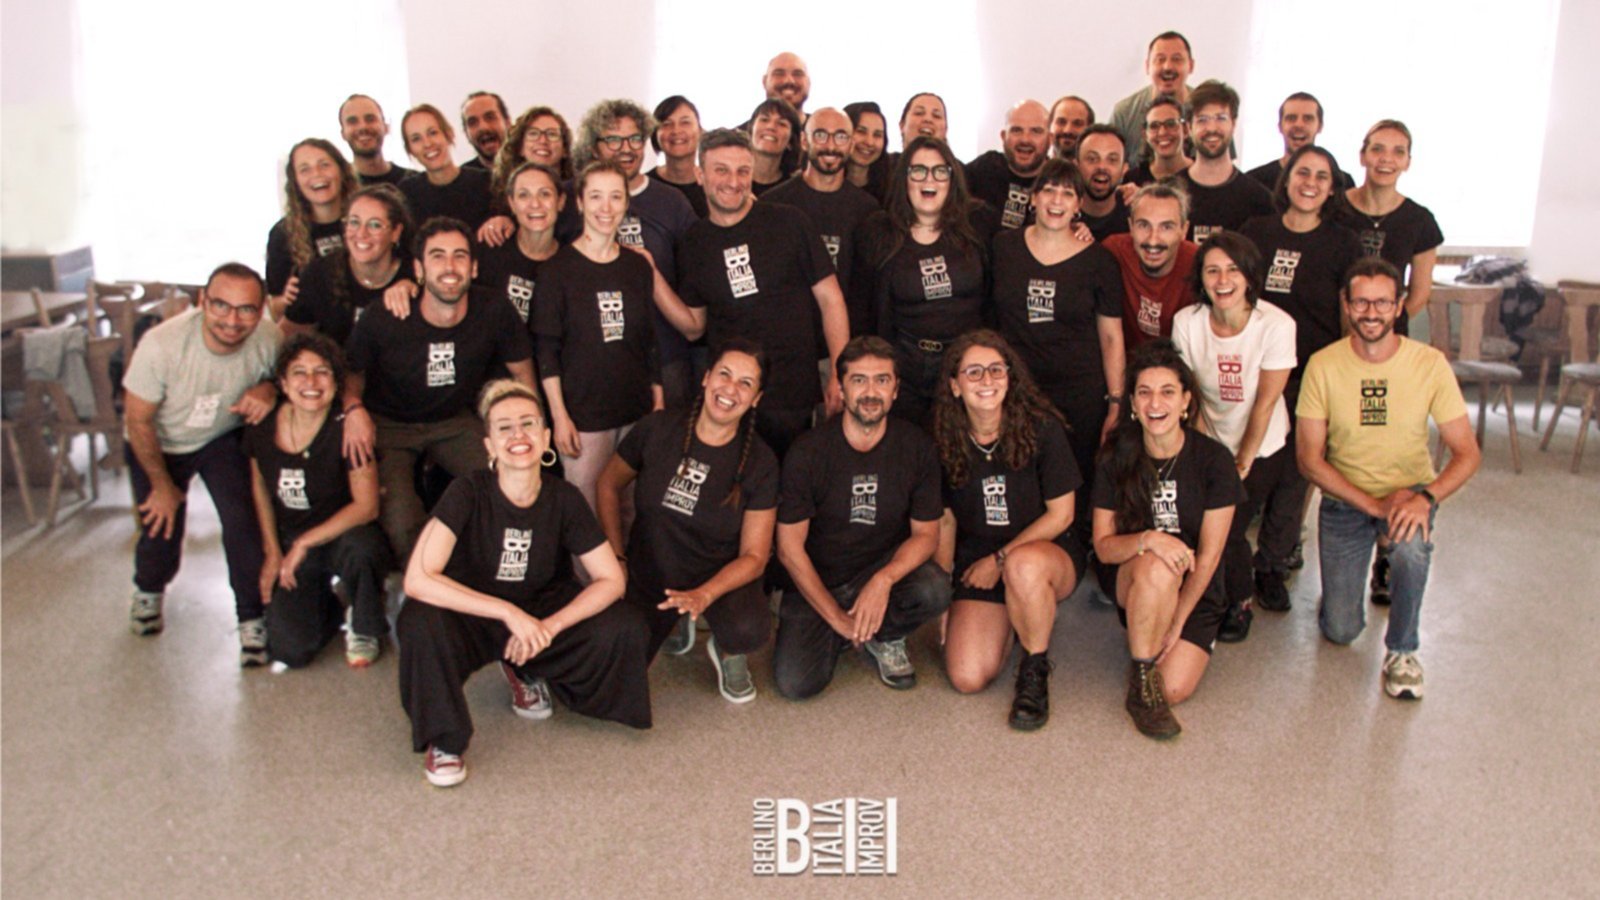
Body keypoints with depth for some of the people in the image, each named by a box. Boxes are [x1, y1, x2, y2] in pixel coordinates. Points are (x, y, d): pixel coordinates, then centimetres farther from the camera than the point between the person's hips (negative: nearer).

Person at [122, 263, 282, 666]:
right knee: (161, 529, 4)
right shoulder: (162, 344, -35)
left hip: (223, 439, 1)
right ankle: (148, 591, 41)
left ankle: (252, 620, 5)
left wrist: (268, 389, -29)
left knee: (244, 521, -15)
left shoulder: (269, 340, -29)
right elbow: (138, 421, -19)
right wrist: (162, 485, -6)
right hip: (159, 444, -1)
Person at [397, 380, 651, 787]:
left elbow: (611, 579, -11)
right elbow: (418, 579, -31)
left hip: (542, 618, 3)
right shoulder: (469, 493, -21)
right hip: (472, 618, -3)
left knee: (627, 628, -20)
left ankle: (530, 674, 11)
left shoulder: (563, 499, -12)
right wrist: (508, 613, -35)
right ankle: (443, 739, -9)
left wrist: (550, 626, -25)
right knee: (421, 621, -37)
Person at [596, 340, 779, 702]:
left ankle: (727, 652, 6)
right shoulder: (658, 428, -10)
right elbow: (609, 485, 6)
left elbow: (754, 555, -11)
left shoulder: (760, 463, -13)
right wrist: (616, 556, 1)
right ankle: (674, 623, 20)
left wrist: (704, 595, -26)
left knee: (750, 631, -34)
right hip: (649, 575, 2)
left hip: (720, 578, -2)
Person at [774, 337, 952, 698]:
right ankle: (840, 635, 15)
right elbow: (790, 548, -10)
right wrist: (836, 617, -14)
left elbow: (925, 533, -5)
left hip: (888, 568, 1)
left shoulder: (916, 447, -8)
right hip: (818, 581, -1)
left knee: (935, 590, -32)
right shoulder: (808, 452, -14)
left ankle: (884, 636, 4)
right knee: (796, 683, -20)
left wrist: (884, 580, -25)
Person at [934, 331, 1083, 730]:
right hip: (976, 561, 3)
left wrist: (1000, 559, -11)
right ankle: (1011, 620, 18)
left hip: (1048, 552, -3)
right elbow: (945, 519, 7)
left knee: (1024, 566, -42)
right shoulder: (944, 440, -2)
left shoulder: (1041, 428, -11)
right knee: (967, 678, -16)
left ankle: (1034, 672, -14)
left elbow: (1061, 513, -8)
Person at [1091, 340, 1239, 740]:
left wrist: (1174, 627, -14)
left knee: (1176, 688, -22)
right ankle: (1140, 685, -19)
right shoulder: (1116, 459, -6)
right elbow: (1103, 546, -8)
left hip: (1195, 590, 0)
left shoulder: (1213, 460, -11)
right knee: (1156, 566, -36)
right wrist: (1148, 539, -29)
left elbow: (1207, 556, -10)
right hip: (1134, 586, 0)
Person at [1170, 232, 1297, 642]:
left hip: (1266, 446, -2)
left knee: (1231, 523, -7)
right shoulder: (1186, 322, -12)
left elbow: (1265, 403, -14)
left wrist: (1243, 462, -10)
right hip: (1214, 444, 2)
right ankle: (1239, 601, 17)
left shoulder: (1276, 325, -19)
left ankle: (1268, 571, 31)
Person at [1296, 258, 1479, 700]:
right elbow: (1309, 458, -11)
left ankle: (1402, 649, -9)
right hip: (1344, 498, 0)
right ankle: (1343, 585, 33)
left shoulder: (1430, 363, -11)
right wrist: (1373, 505, -21)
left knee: (1412, 543, -36)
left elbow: (1467, 453, -10)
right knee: (1340, 631, -5)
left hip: (1410, 492, 0)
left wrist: (1426, 497, -29)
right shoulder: (1323, 365, -12)